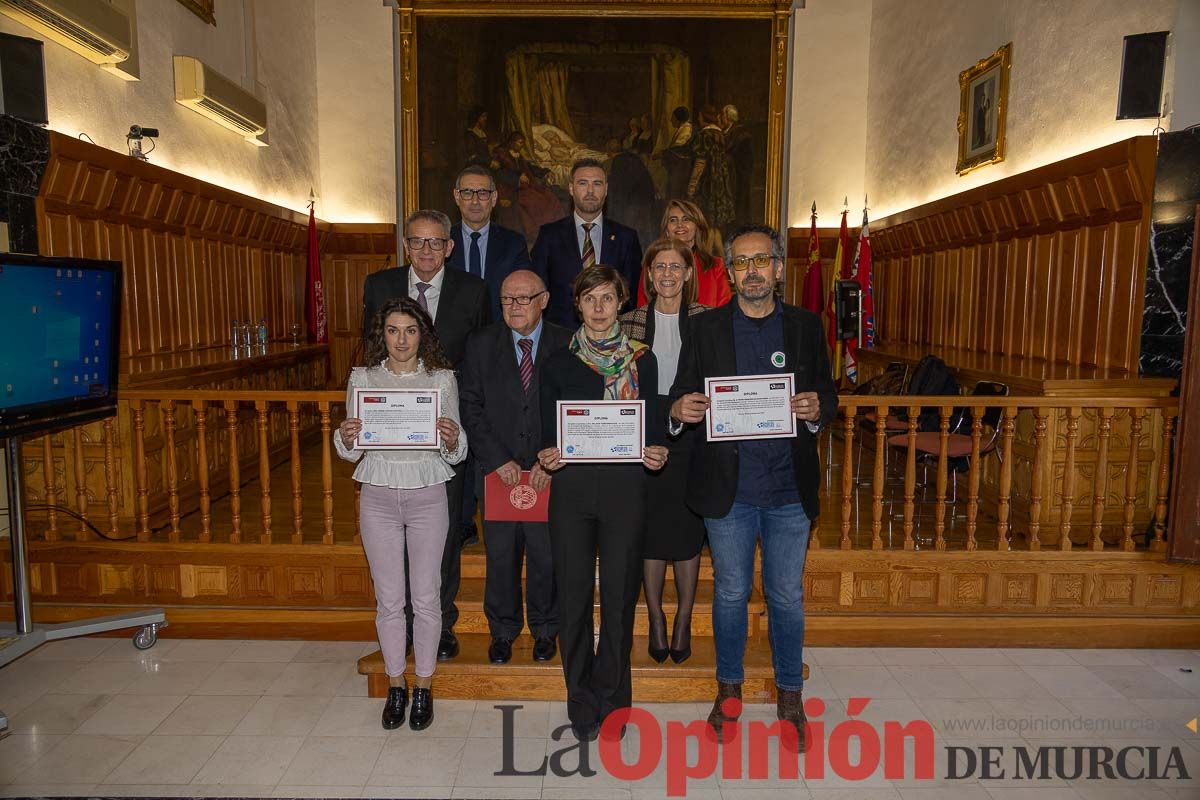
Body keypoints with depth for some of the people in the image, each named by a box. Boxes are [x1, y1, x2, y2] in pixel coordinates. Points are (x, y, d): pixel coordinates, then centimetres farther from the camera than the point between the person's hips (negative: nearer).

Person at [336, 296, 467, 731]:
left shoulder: (442, 378, -2)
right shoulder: (362, 378, 2)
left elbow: (457, 453, -1)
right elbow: (351, 451, 5)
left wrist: (452, 439, -23)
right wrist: (346, 438, -17)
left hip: (427, 495, -1)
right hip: (378, 495, 1)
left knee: (426, 596, 7)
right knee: (389, 598, 10)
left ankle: (424, 686, 25)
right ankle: (396, 685, 28)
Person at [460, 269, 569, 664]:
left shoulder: (567, 345, -1)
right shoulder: (481, 344, 3)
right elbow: (471, 408, -1)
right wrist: (498, 460, -10)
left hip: (550, 472, -1)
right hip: (498, 470, 1)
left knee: (547, 556, 9)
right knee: (500, 556, 11)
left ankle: (545, 629, 31)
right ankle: (502, 630, 31)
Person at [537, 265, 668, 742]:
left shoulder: (641, 360, 6)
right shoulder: (558, 362, 7)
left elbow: (654, 424, 7)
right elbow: (547, 430, 7)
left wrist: (657, 452, -13)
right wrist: (546, 455, -13)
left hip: (625, 487, 0)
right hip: (572, 488, 1)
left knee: (619, 592, 4)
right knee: (574, 592, 5)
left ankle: (612, 702, 22)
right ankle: (581, 703, 22)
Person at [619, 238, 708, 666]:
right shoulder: (629, 322, 4)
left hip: (691, 437, 0)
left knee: (688, 529, 7)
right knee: (650, 529, 7)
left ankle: (683, 623, 23)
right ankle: (656, 621, 23)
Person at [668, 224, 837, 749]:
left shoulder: (806, 326, 5)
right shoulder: (706, 328, 2)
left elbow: (828, 396, 8)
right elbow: (682, 397, 3)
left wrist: (817, 409, -15)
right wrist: (679, 409, -20)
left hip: (790, 489, 1)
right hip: (729, 488, -1)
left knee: (787, 597, 12)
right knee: (730, 593, 13)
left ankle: (789, 692, 32)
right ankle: (729, 687, 33)